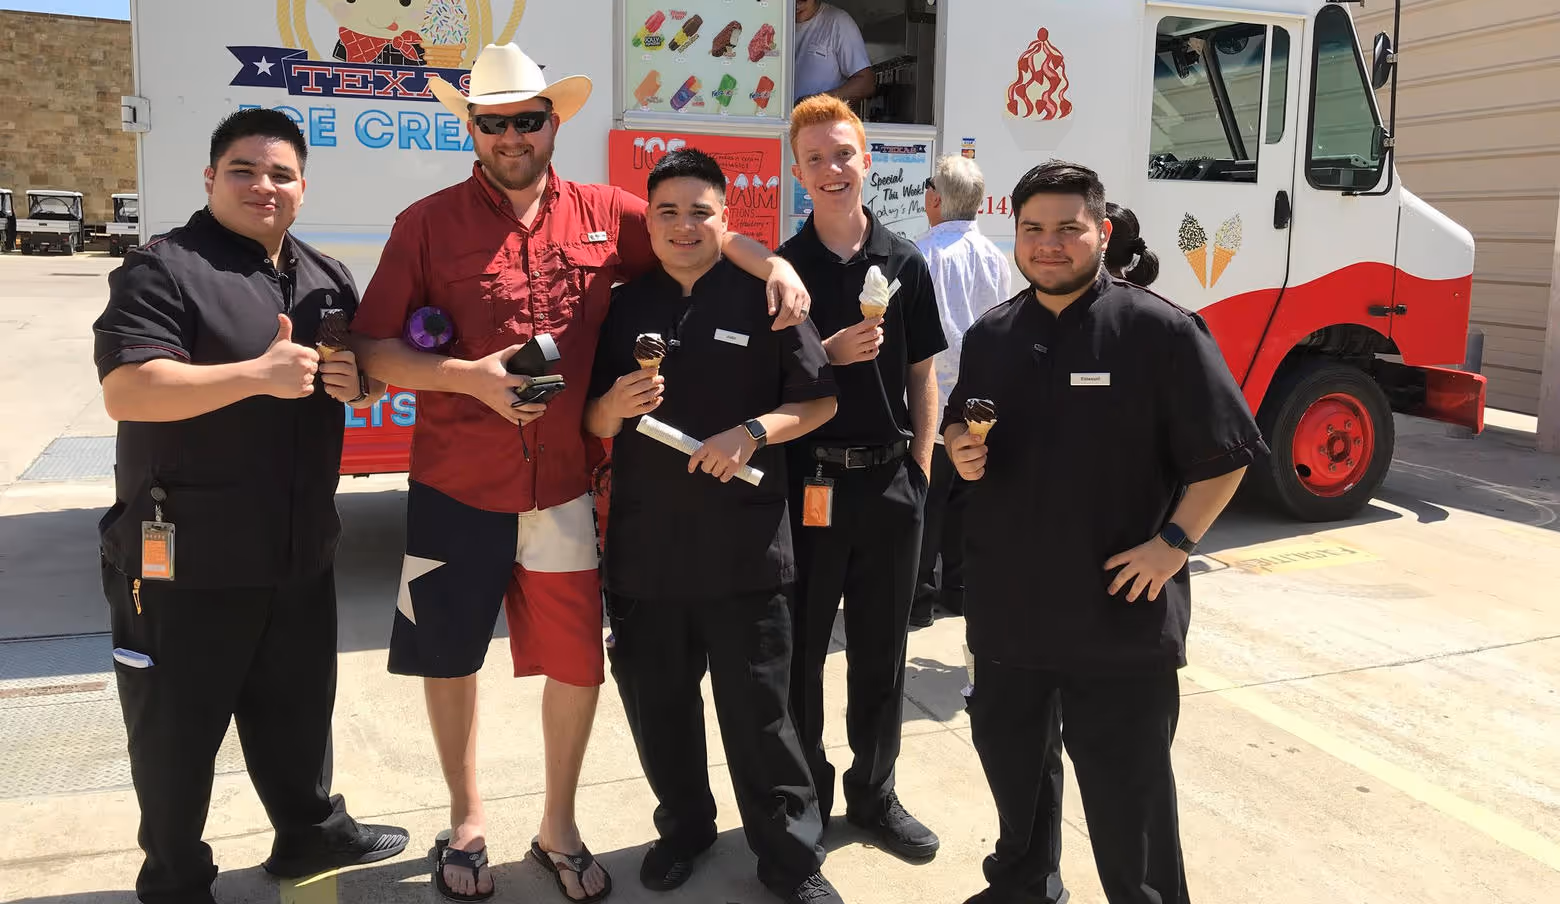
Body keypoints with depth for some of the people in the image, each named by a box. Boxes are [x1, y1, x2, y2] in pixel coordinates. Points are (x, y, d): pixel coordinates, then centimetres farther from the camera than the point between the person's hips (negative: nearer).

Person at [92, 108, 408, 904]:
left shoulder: (326, 278, 11)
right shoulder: (161, 270, -12)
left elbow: (372, 375, 19)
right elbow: (125, 390, -24)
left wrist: (358, 382, -5)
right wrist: (260, 374, -28)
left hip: (300, 550, 7)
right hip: (184, 557, -6)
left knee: (298, 704, 21)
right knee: (178, 725, 8)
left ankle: (311, 830, 40)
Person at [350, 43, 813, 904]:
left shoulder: (603, 214, 2)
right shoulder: (427, 223, -4)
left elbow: (705, 232, 13)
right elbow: (371, 350, -5)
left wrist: (775, 265, -6)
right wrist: (467, 376, -20)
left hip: (564, 487, 1)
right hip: (455, 486, -1)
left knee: (578, 662, 8)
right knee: (451, 655, 13)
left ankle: (558, 828, 32)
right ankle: (466, 820, 37)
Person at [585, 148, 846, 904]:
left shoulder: (764, 298, 0)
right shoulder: (624, 307, 9)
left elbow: (821, 400, -1)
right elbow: (593, 425, 10)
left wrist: (754, 432, -16)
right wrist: (617, 404, -12)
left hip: (743, 544, -3)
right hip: (643, 542, 4)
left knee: (757, 707, 4)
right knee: (656, 701, 14)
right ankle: (684, 825, 36)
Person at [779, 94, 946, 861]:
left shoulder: (903, 263, 3)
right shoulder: (781, 268, -2)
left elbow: (921, 375, 7)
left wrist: (920, 467, 2)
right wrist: (829, 354, -16)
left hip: (888, 480, 2)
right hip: (808, 481, -2)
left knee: (881, 650, 12)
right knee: (800, 648, 7)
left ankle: (874, 794, 28)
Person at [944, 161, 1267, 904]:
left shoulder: (1160, 331, -10)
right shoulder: (989, 335, 7)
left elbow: (1225, 454, -8)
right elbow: (960, 426, 20)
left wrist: (1175, 541, -18)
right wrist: (960, 449, -3)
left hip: (1121, 611, -5)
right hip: (1006, 604, 6)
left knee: (1127, 786, 5)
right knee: (1008, 757, 22)